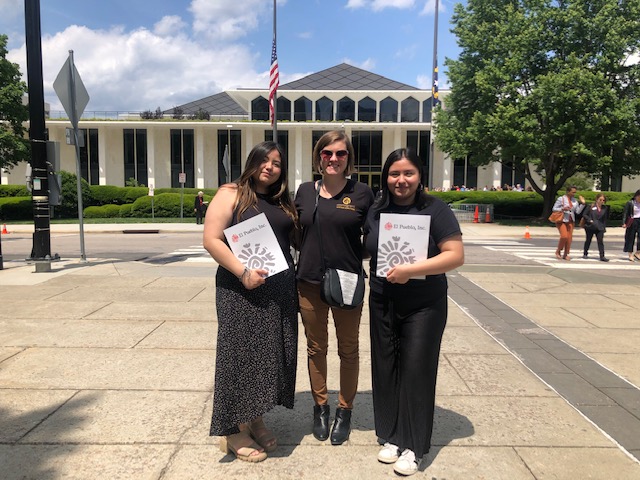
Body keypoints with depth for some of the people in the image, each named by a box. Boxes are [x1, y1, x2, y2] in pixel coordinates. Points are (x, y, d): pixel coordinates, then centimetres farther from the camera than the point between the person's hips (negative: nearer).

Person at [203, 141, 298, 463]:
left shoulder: (283, 202, 14)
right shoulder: (231, 194, -4)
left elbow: (294, 240, 20)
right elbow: (211, 240, -12)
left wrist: (295, 282, 7)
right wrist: (243, 272, -20)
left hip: (280, 291, 6)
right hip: (241, 290, -6)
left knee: (271, 354, 10)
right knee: (240, 354, 0)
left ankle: (255, 420, 27)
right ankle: (232, 431, 15)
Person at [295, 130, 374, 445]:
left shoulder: (362, 193, -4)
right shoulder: (305, 191, 4)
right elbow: (297, 233, 13)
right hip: (309, 283, 2)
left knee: (348, 350, 13)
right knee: (316, 348, 15)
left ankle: (345, 411, 31)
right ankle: (320, 407, 35)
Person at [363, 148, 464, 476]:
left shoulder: (435, 209, -8)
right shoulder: (376, 211, 4)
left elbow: (456, 256, -15)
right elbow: (368, 250, 17)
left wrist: (411, 270, -23)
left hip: (423, 306, -4)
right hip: (382, 304, 4)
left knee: (416, 371, 2)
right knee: (385, 369, 10)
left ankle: (413, 446, 17)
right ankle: (391, 436, 27)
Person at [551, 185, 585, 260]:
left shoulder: (574, 201, 8)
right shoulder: (561, 199, -7)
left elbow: (578, 211, 7)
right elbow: (554, 209, -7)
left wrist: (582, 203, -4)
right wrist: (563, 209, -21)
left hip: (570, 221, 5)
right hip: (562, 220, -5)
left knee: (569, 237, 0)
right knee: (564, 236, -18)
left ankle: (565, 254, 9)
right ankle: (558, 251, 4)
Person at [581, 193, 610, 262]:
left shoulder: (605, 208, 5)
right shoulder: (591, 207, -5)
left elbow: (605, 218, 12)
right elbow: (584, 215, -5)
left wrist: (604, 227, 9)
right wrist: (590, 220, -15)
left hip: (600, 228, 2)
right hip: (590, 227, -2)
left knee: (600, 241, -7)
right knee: (588, 240, 12)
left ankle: (602, 256, -8)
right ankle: (585, 254, 28)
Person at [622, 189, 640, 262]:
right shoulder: (630, 203, -3)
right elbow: (625, 214, -5)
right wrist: (624, 223, -14)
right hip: (632, 222, -4)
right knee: (631, 238, 3)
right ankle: (630, 254, 11)